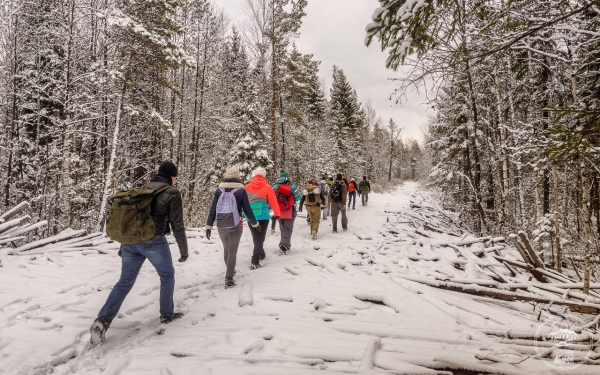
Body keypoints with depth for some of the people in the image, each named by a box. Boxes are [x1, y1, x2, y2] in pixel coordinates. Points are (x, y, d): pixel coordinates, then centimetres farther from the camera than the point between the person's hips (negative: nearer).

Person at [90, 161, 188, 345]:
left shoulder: (142, 189, 15)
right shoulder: (172, 193, -4)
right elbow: (177, 225, -6)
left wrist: (124, 244, 26)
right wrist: (184, 249, 3)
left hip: (130, 241, 6)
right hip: (153, 242, -5)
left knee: (125, 281, 13)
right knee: (167, 275, 17)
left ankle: (102, 321, 1)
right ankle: (167, 314, 26)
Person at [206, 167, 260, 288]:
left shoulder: (219, 190, 0)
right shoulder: (241, 191, -7)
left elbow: (213, 209, -1)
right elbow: (247, 210, -4)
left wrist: (209, 226, 5)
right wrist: (255, 224, 9)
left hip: (221, 226, 3)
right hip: (235, 226, -3)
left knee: (226, 249, 22)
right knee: (232, 251, 3)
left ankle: (230, 271, 42)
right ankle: (229, 279, -2)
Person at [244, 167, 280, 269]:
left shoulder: (247, 187, 4)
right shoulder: (267, 187, -4)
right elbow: (273, 201, -4)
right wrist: (277, 213, 5)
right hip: (263, 216, -3)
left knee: (256, 237, 20)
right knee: (260, 238, 2)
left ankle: (261, 254, 39)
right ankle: (255, 261, -8)